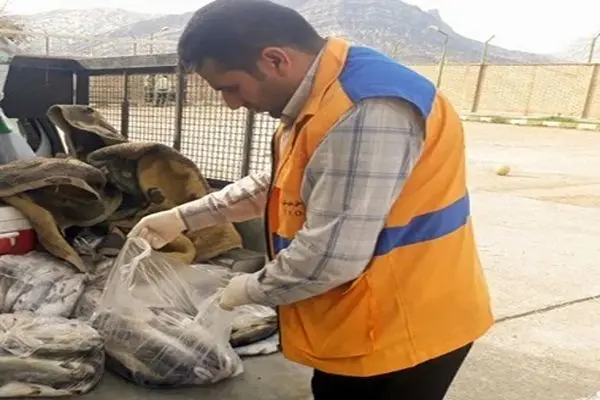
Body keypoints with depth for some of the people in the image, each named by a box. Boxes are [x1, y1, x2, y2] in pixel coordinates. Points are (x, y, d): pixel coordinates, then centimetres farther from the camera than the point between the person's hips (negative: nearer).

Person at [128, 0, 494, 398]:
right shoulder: (317, 99, 6)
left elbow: (331, 256, -30)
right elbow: (277, 185, 18)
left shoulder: (366, 111, -28)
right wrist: (185, 216, 15)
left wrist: (250, 289, -10)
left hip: (400, 333, -9)